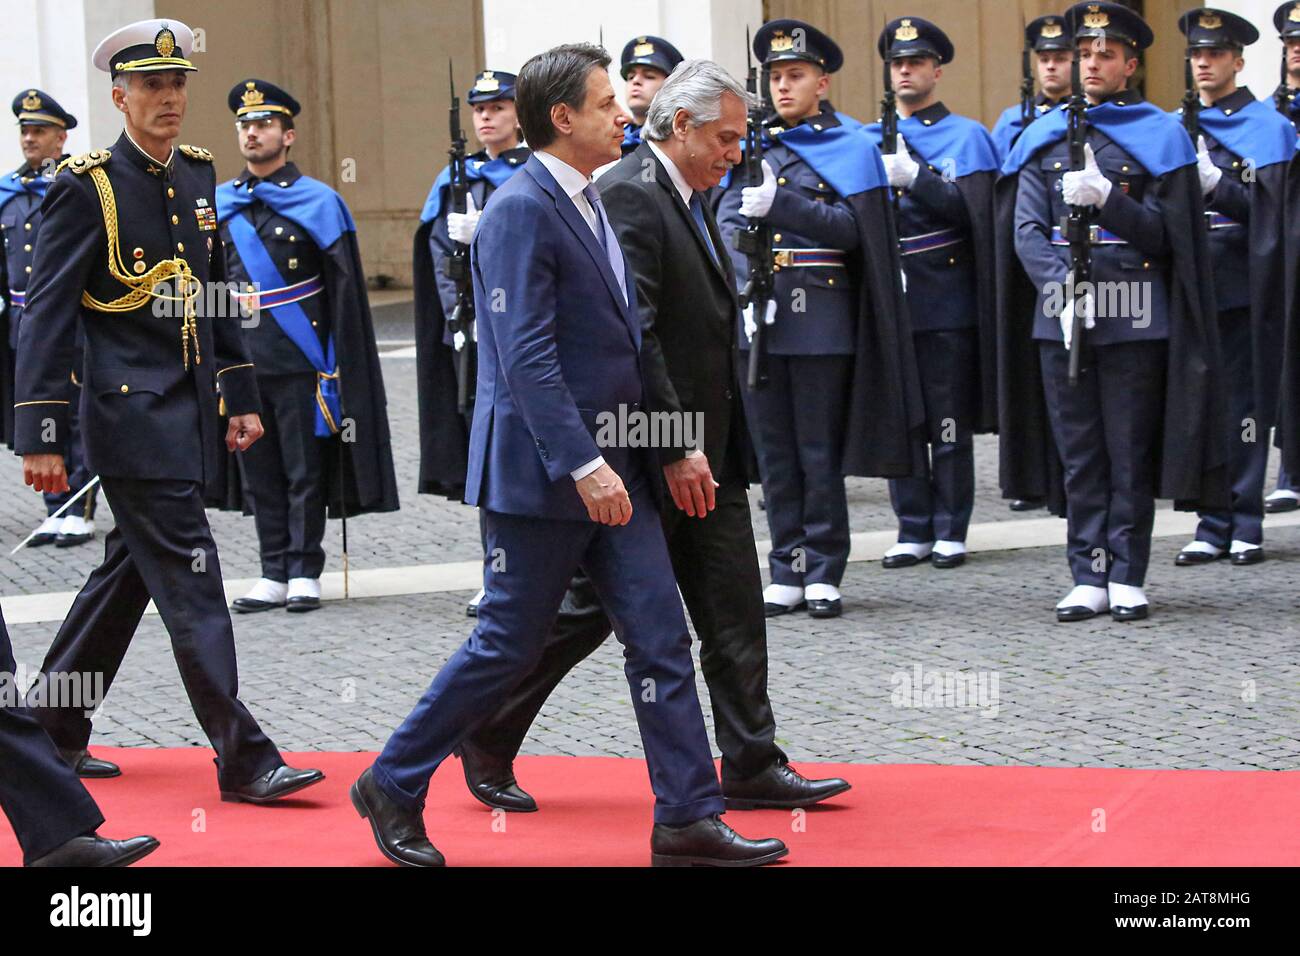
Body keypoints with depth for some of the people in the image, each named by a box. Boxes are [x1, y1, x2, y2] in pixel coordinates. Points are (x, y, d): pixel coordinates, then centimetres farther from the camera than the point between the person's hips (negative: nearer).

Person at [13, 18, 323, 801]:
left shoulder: (198, 175, 11)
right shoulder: (87, 187, -10)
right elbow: (47, 315, -11)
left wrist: (241, 398, 17)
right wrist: (41, 436, -14)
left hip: (189, 411, 8)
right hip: (134, 414, -8)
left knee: (128, 574, 15)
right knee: (192, 583, -8)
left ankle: (54, 733, 28)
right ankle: (244, 762, -6)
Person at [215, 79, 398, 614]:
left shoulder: (318, 203, -1)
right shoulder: (219, 206, 10)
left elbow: (345, 288, -2)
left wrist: (337, 366, -8)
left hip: (300, 363, -4)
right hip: (242, 362, 4)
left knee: (305, 471, 0)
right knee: (259, 472, 7)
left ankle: (305, 574, 7)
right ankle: (274, 575, 13)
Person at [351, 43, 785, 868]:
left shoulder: (591, 205, 13)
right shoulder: (521, 211, -16)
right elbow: (527, 357, -22)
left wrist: (641, 452, 17)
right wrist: (583, 466, -26)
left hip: (613, 467, 9)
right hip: (543, 472, -9)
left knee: (661, 637, 3)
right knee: (509, 645, 1)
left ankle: (689, 821, 6)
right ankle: (394, 787, 17)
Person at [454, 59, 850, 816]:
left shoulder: (692, 199, 14)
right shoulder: (628, 196, -17)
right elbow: (631, 335, -23)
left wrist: (709, 448, 16)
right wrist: (675, 448, -23)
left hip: (706, 452, 9)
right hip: (648, 456, -9)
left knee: (734, 613, 6)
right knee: (592, 608, 2)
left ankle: (754, 768, 11)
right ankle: (489, 739, 18)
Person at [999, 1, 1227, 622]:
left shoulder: (1157, 137, 4)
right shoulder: (1043, 138, 11)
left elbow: (1167, 232, -2)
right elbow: (1026, 229, 4)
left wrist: (1107, 198, -17)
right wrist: (1061, 281, -12)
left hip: (1134, 316, -2)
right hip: (1059, 318, 3)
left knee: (1131, 452, 0)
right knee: (1078, 453, 5)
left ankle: (1127, 577, 7)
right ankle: (1088, 579, 10)